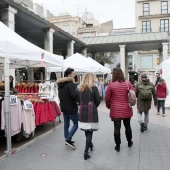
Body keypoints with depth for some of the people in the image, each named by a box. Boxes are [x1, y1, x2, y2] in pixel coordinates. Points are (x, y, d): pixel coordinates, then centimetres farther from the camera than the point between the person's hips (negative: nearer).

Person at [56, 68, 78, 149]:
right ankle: (68, 139, -2)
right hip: (71, 108, -8)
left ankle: (67, 140, 26)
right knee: (76, 124, 5)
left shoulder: (60, 84, 8)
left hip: (64, 108, 8)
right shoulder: (71, 84, -20)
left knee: (66, 124, 16)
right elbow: (75, 96, -29)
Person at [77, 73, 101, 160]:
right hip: (91, 112, -5)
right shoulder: (94, 88, -8)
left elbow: (79, 100, 9)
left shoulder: (80, 88, 3)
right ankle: (86, 151, -1)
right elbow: (98, 100, -5)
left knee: (86, 130, 19)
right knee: (90, 132, 1)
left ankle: (90, 144, 41)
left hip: (82, 111, 5)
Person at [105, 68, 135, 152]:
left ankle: (117, 145, 15)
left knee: (117, 128, 6)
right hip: (126, 109, 2)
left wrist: (108, 106, 12)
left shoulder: (111, 84, -8)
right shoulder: (128, 83, -4)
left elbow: (107, 98, -5)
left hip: (115, 110, -2)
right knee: (127, 126, 19)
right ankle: (129, 142, 36)